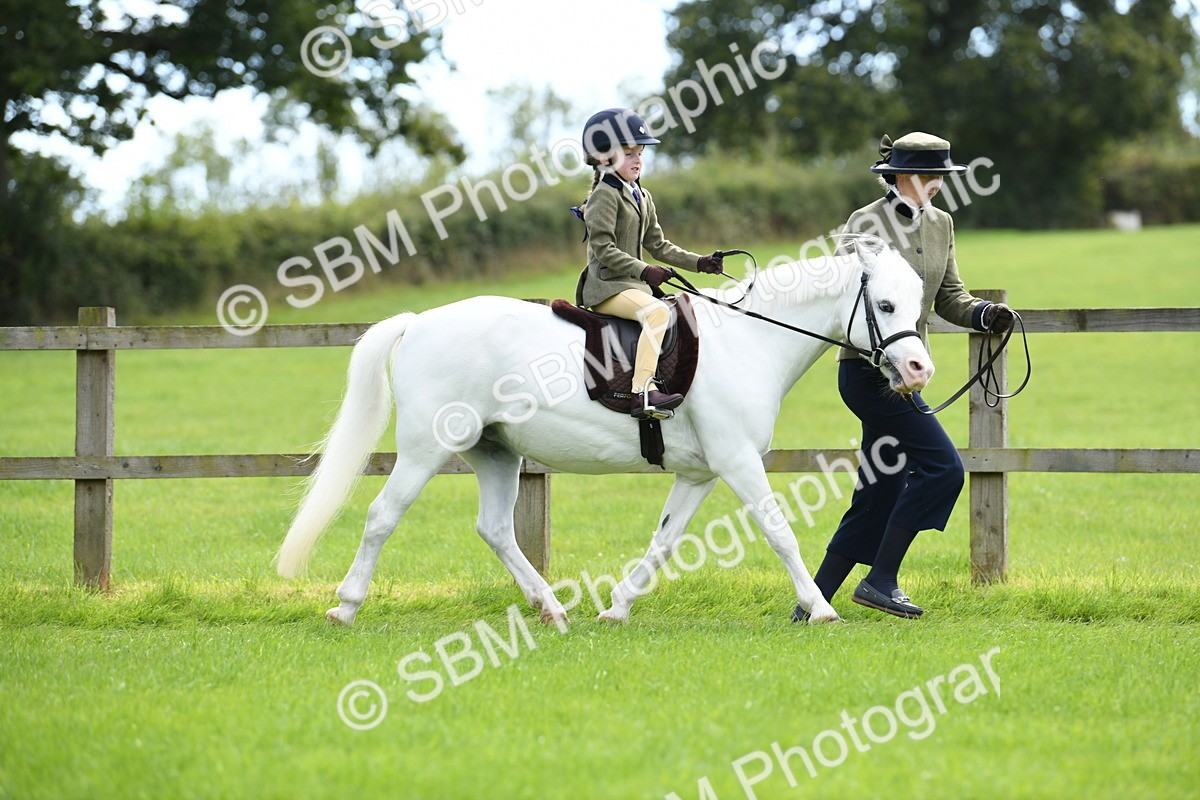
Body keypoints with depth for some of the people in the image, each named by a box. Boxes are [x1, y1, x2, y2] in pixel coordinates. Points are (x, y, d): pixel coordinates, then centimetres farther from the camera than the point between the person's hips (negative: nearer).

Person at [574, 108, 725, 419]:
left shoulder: (642, 197, 19)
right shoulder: (604, 196, -9)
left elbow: (658, 245, 20)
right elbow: (604, 249, -18)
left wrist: (699, 263, 10)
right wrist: (643, 271, -26)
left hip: (634, 285, 10)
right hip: (606, 287, -10)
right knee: (657, 311, -31)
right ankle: (643, 392, -41)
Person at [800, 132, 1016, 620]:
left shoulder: (940, 225, 12)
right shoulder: (865, 224, -10)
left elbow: (949, 296, 16)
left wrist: (984, 314, -4)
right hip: (869, 371, -8)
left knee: (879, 496, 8)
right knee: (942, 466, -15)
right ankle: (880, 581, -9)